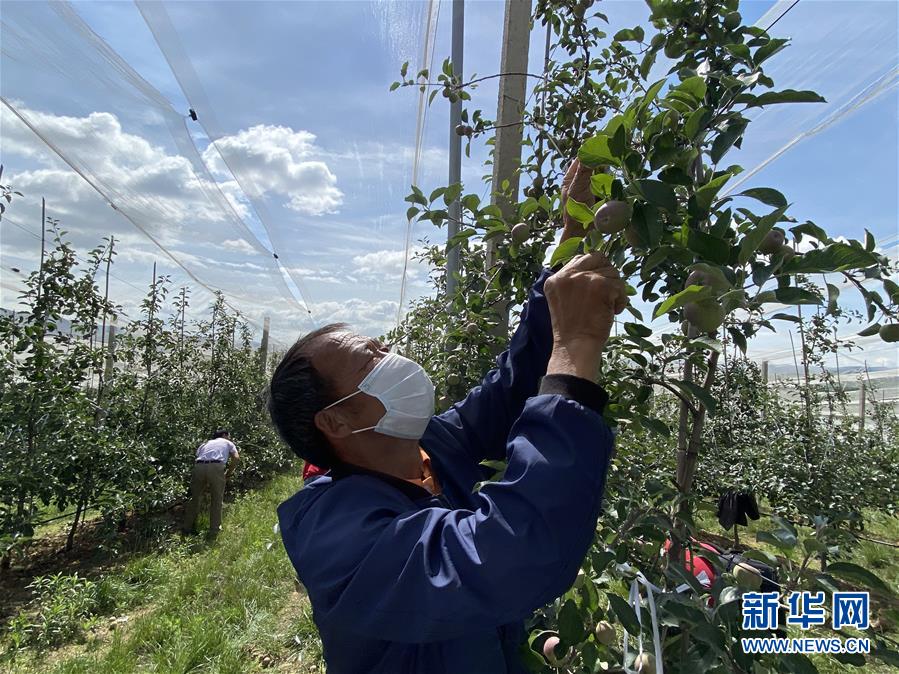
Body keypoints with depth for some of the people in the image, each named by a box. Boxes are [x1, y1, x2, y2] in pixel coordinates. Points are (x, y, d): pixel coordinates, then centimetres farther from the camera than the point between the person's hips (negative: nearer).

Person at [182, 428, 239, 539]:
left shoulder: (206, 443, 36)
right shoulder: (228, 443, 27)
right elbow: (236, 458, 9)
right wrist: (228, 473, 20)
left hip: (199, 466, 3)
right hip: (216, 467, -3)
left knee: (195, 498, 22)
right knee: (216, 501, 11)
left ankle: (187, 528, 31)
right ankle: (213, 532, 14)